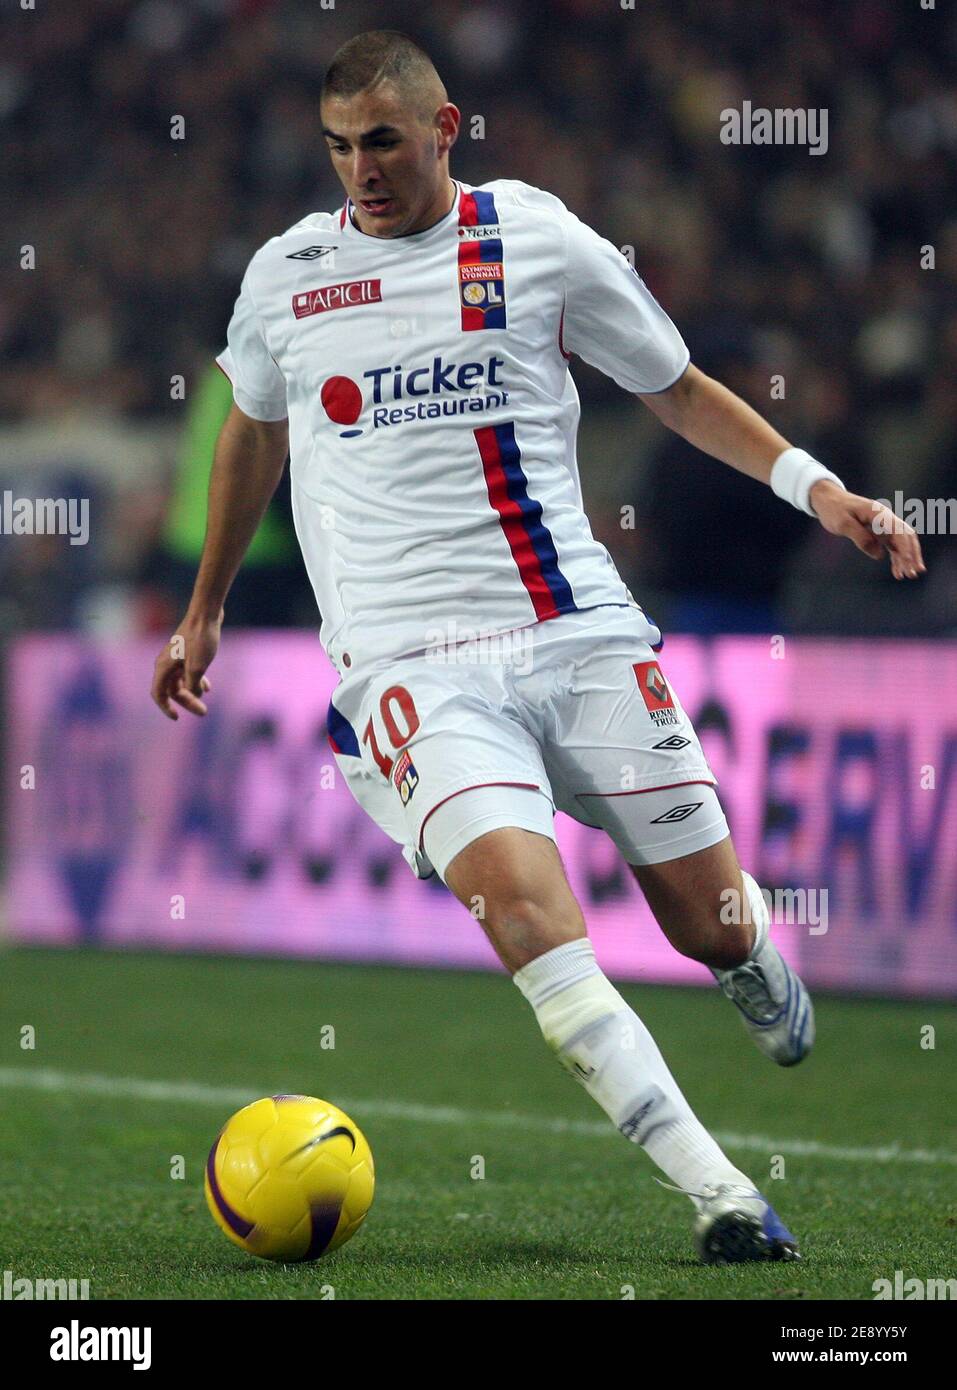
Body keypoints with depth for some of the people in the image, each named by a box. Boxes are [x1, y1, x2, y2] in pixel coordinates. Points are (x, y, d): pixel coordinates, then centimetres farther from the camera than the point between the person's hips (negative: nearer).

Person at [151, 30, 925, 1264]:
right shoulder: (286, 274, 9)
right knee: (520, 892, -27)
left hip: (579, 629, 1)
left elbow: (674, 385, 16)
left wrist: (811, 483, 4)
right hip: (407, 657, -1)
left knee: (712, 923, 2)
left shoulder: (538, 238, 4)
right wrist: (205, 611, 34)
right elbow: (254, 432, 28)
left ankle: (764, 984, 44)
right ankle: (718, 1194, -29)